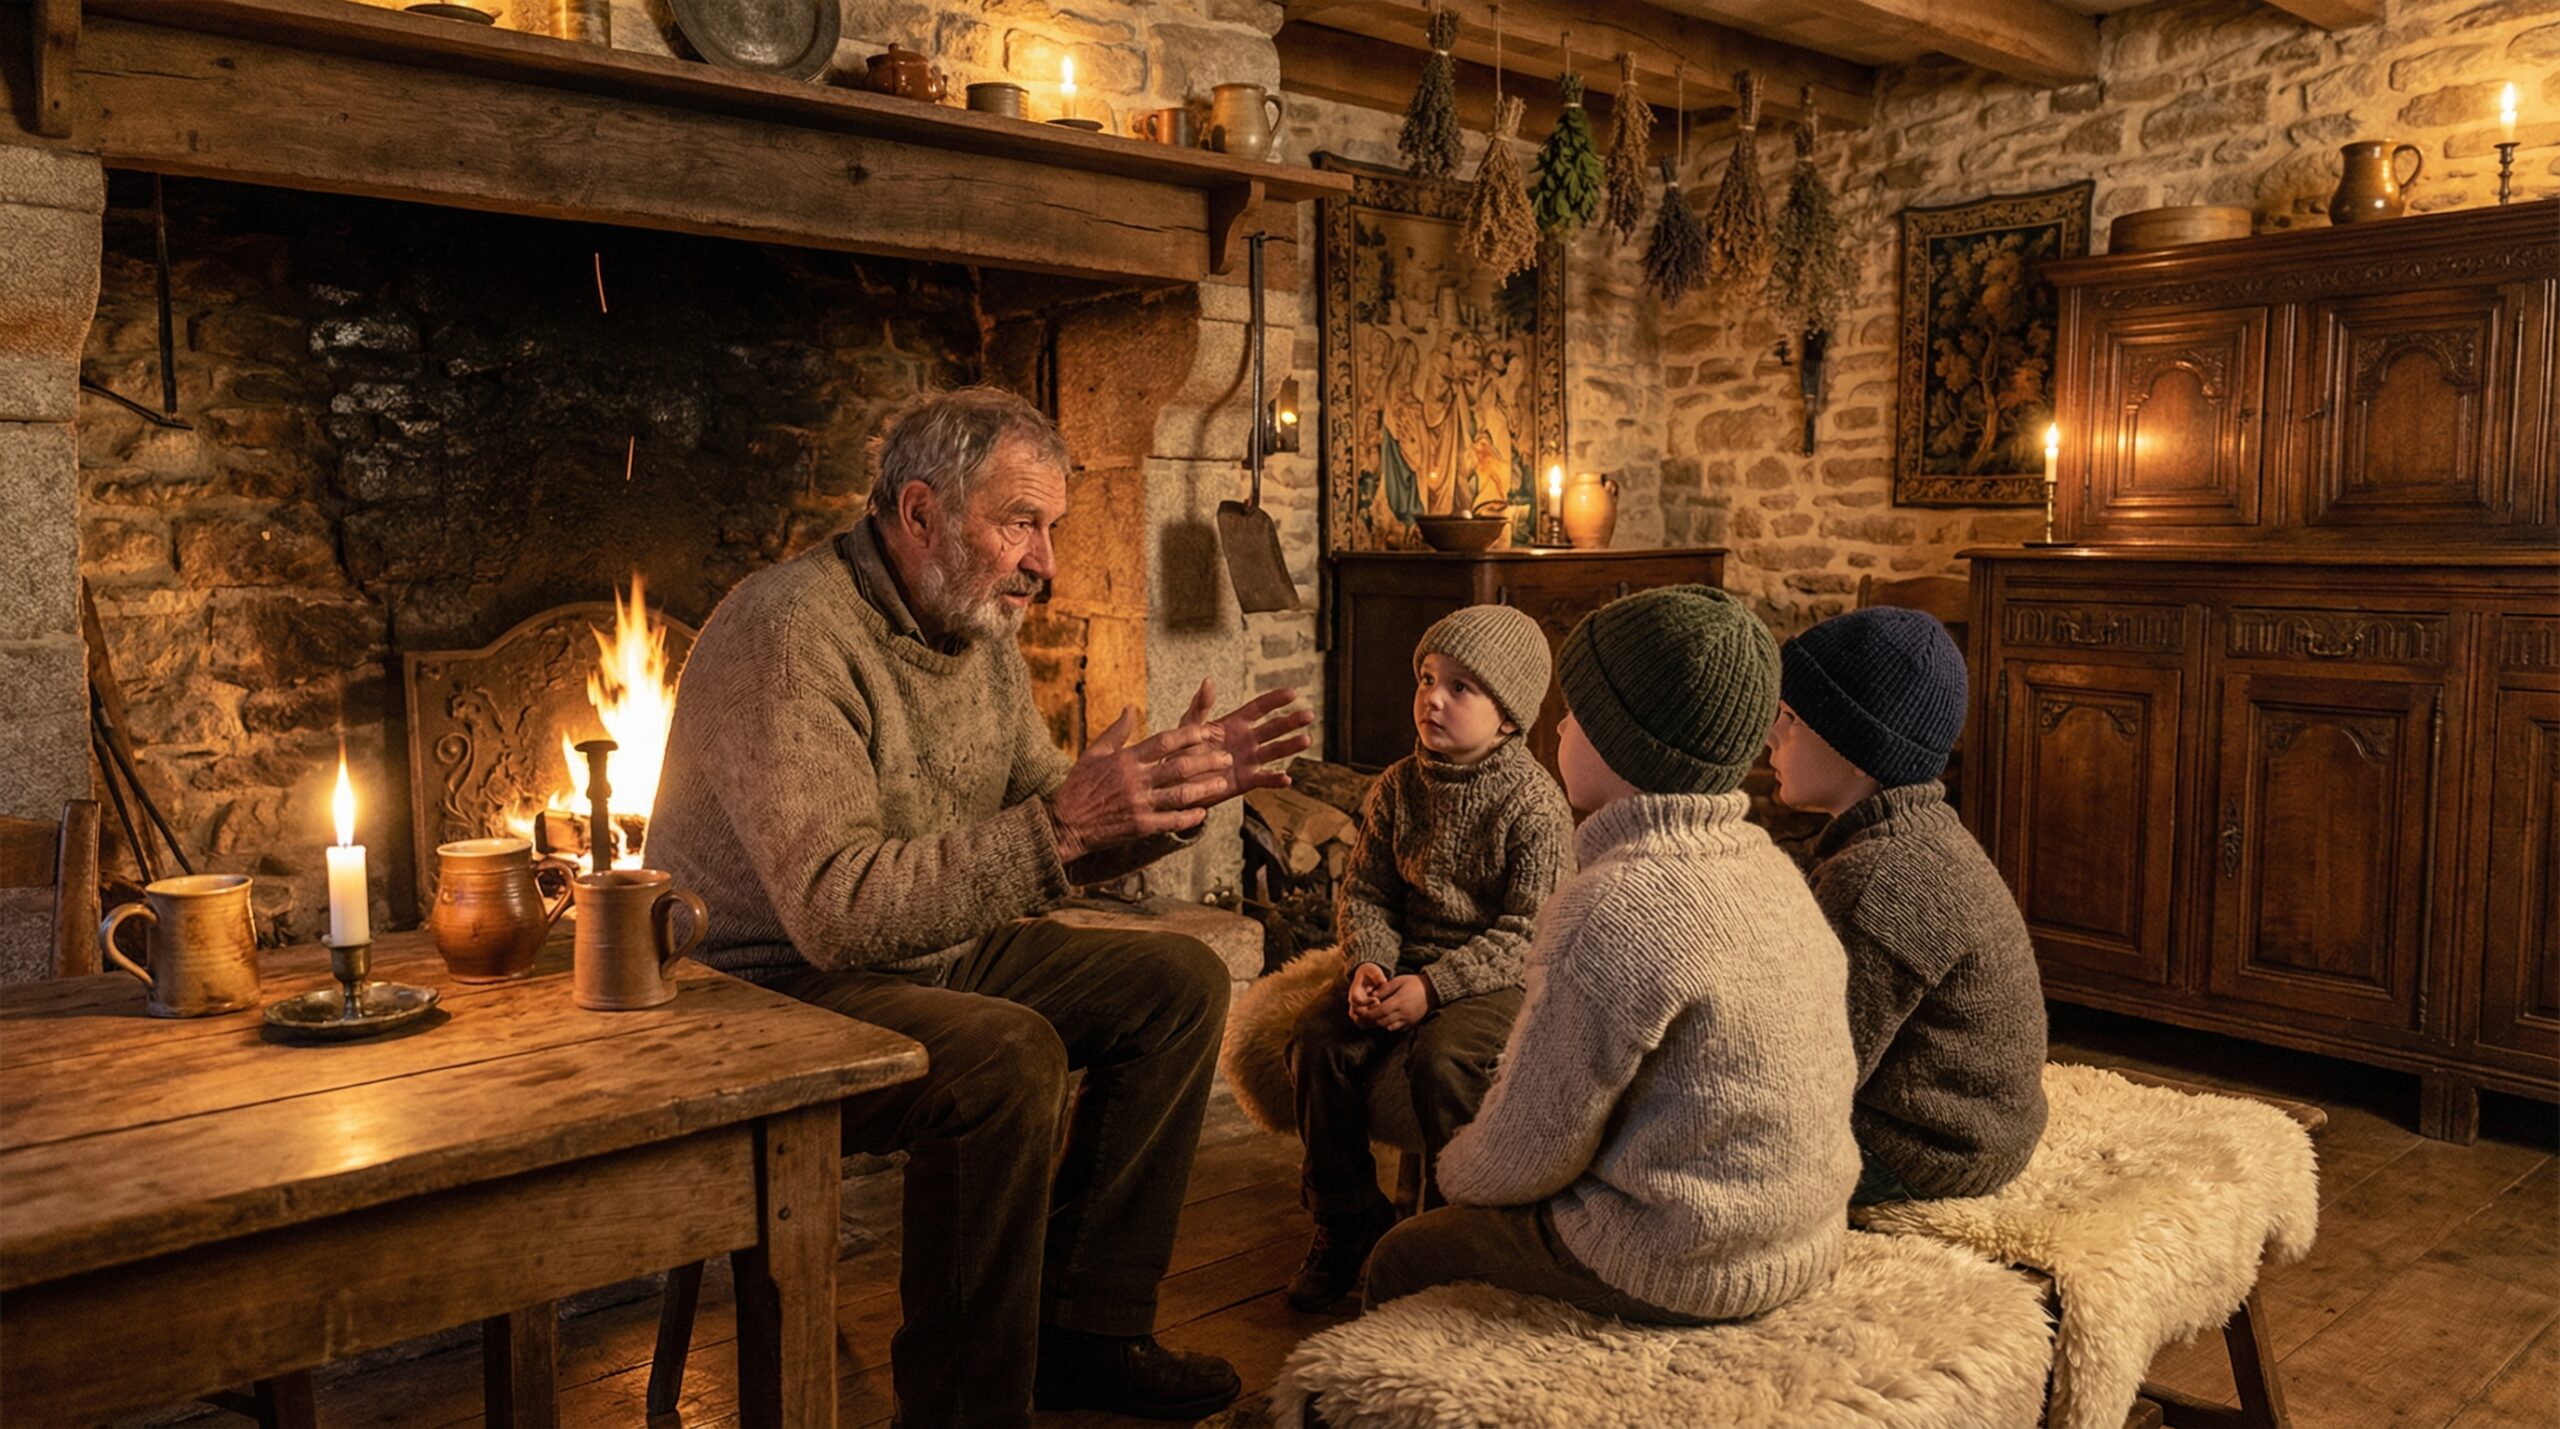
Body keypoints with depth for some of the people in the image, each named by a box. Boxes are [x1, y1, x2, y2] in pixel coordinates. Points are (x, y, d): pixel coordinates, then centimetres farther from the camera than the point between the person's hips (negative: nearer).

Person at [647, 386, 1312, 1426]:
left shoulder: (980, 630, 5)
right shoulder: (791, 635, -23)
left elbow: (1046, 855, 9)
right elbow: (834, 909, -32)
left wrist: (1177, 791, -8)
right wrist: (1060, 825, -34)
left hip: (935, 951, 9)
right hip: (769, 989, -9)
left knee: (1180, 981, 0)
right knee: (1005, 1053, -33)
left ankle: (1083, 1331, 5)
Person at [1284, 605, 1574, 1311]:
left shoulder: (1536, 804, -12)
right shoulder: (1398, 787, 4)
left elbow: (1526, 932, -15)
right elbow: (1364, 892, 8)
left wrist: (1433, 986, -23)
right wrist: (1369, 963, -13)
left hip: (1498, 978, -5)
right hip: (1405, 961, 5)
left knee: (1441, 1059, -32)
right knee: (1318, 1036, -16)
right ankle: (1346, 1221, 0)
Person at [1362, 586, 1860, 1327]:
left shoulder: (1614, 907, -26)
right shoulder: (1769, 869, 1)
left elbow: (1525, 1158, -20)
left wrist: (1459, 1169, 2)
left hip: (1678, 1272, -8)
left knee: (1400, 1261, 14)